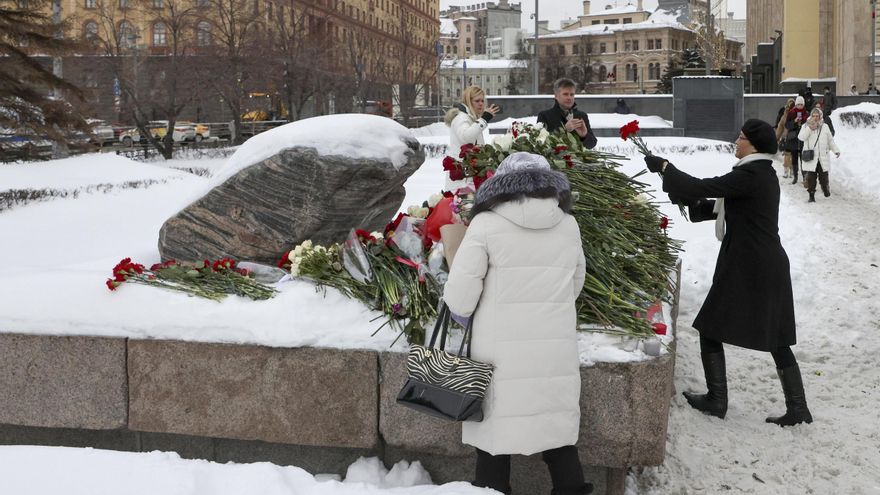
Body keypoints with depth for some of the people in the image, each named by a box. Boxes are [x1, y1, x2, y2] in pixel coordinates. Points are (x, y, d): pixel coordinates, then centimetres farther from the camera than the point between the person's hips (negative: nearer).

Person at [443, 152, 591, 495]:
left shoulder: (486, 224, -9)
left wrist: (461, 314, 10)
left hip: (501, 353, -3)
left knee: (496, 428, 8)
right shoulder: (568, 226, 4)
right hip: (556, 350, 4)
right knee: (556, 423, 16)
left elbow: (459, 292, -10)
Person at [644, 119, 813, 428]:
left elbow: (703, 187, -21)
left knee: (711, 329, 5)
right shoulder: (763, 174, 13)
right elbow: (727, 205, 20)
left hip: (747, 268, -9)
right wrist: (692, 204, 12)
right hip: (769, 266, 9)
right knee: (777, 339, 12)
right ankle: (797, 408, 14)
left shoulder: (750, 175, -17)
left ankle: (717, 401, 13)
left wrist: (664, 167, -12)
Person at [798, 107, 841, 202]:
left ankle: (825, 189, 35)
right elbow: (801, 137, -16)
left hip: (823, 158, 2)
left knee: (823, 176, 7)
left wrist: (836, 150, 7)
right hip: (810, 158, -2)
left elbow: (830, 140, 15)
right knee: (811, 177, -2)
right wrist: (810, 127, -21)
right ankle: (811, 196, 6)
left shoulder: (825, 127, 7)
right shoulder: (806, 126, 0)